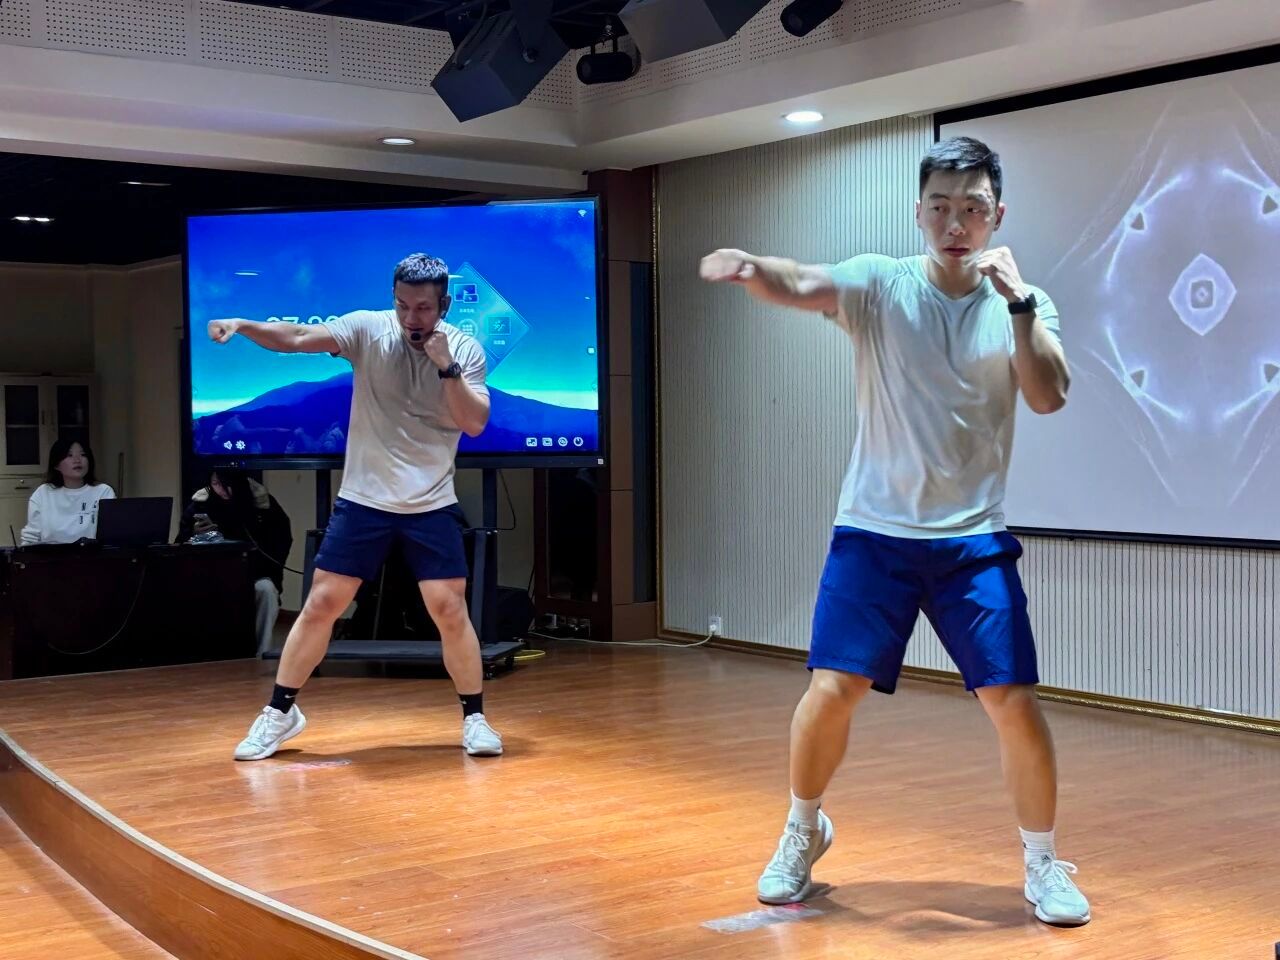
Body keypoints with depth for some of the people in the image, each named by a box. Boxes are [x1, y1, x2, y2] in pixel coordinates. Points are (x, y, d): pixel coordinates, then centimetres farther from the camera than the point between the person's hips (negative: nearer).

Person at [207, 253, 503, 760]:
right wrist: (244, 326, -37)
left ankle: (475, 717, 13)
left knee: (450, 610, -4)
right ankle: (280, 712, 17)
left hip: (432, 506, 0)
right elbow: (299, 338, -20)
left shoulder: (465, 348, -5)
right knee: (321, 604, 1)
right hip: (363, 500, 0)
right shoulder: (368, 328, -8)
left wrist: (447, 367, -25)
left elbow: (475, 423, -13)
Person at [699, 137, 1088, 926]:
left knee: (1015, 703, -5)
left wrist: (1019, 303, -21)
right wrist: (750, 267, -45)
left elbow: (1049, 397, -12)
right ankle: (804, 833, 23)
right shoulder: (880, 284, -3)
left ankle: (1044, 863, 17)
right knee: (831, 691, -4)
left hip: (974, 539, 1)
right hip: (874, 533, -1)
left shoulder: (1024, 305, 2)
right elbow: (801, 285, -23)